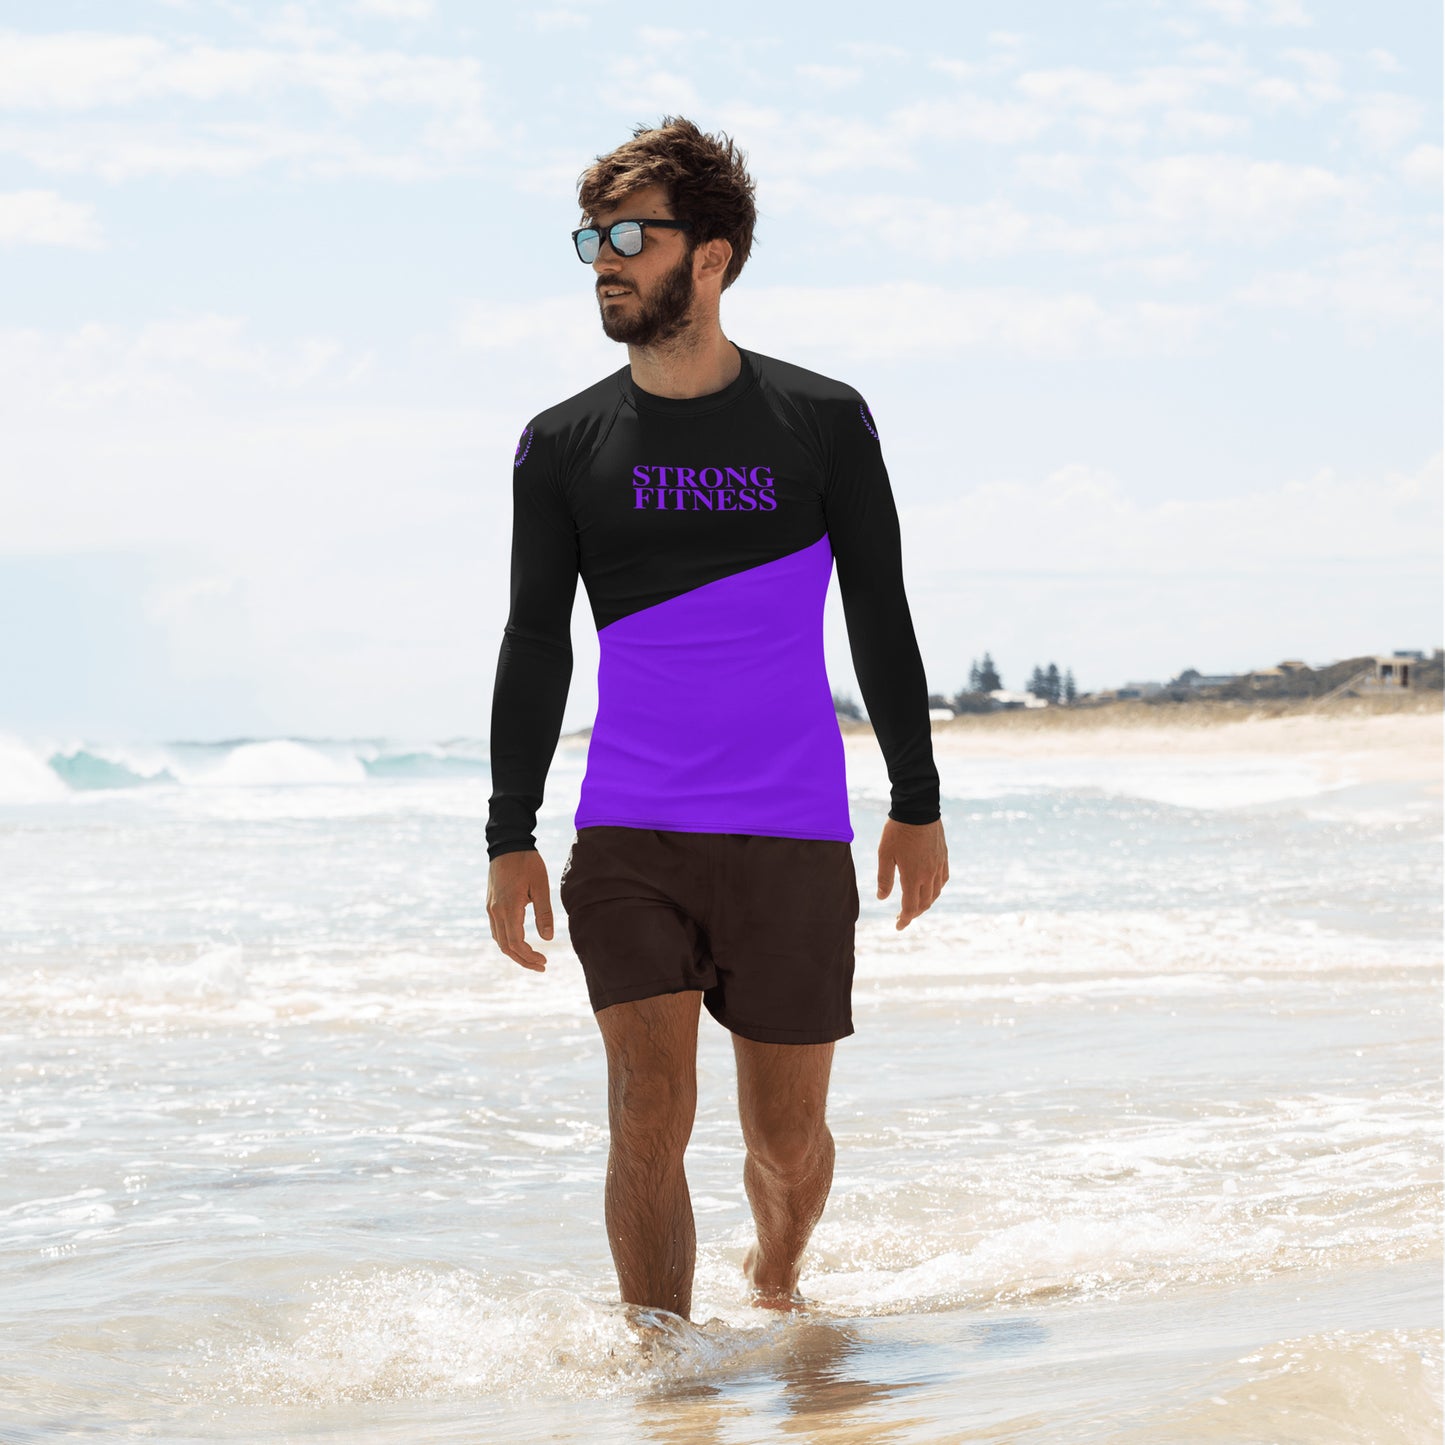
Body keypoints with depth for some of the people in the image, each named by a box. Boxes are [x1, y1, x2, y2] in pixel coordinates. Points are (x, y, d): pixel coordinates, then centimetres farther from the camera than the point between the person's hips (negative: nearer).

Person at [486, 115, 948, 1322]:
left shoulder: (822, 421, 2)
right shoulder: (563, 445, 5)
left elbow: (881, 621, 7)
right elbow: (536, 647, 7)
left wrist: (917, 805, 7)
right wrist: (511, 837, 2)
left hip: (793, 837, 0)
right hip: (630, 837, 0)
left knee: (787, 1137, 8)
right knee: (650, 1115, -13)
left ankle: (777, 1286, 38)